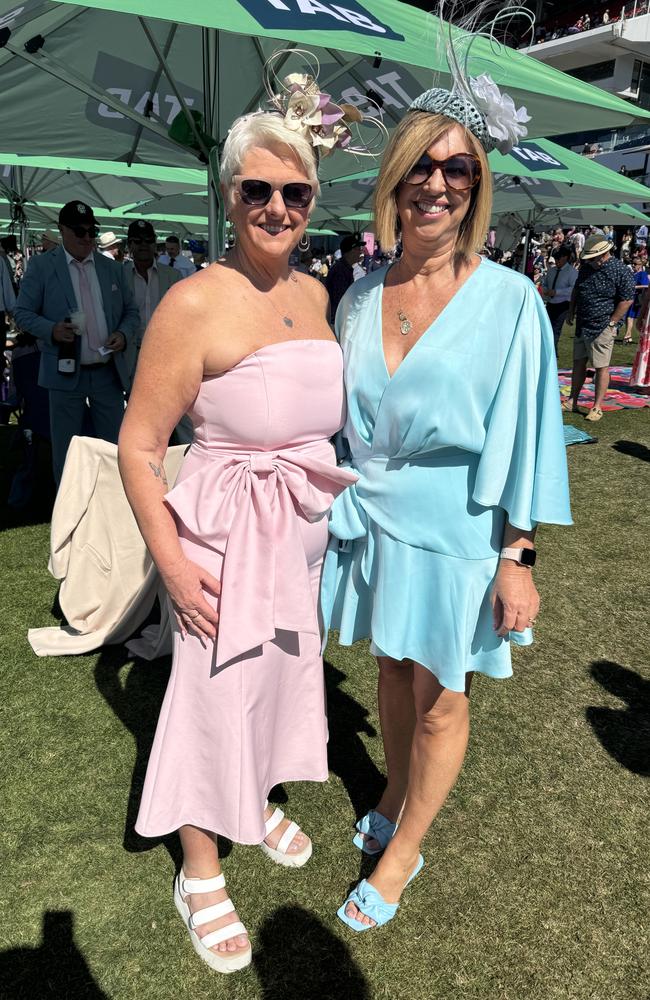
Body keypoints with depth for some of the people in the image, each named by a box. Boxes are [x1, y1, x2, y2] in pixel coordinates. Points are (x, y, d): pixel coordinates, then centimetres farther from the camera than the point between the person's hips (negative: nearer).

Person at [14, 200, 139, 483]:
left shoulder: (113, 268, 9)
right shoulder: (41, 266, 0)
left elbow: (131, 311, 14)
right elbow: (22, 313, 0)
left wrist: (124, 334, -8)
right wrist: (51, 330, -20)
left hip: (109, 371, 3)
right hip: (66, 372, -3)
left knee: (113, 444, 11)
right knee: (65, 447, 7)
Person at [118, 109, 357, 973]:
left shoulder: (315, 295, 3)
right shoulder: (195, 302, -17)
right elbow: (139, 446, -15)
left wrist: (337, 510, 13)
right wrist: (172, 562, -17)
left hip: (306, 527, 7)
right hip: (225, 532, -6)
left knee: (285, 670, 22)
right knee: (214, 693, 7)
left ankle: (261, 802, 51)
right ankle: (200, 875, 33)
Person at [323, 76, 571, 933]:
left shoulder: (508, 300, -11)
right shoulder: (361, 298, 2)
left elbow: (522, 432, -9)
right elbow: (342, 419, 10)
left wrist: (517, 557, -11)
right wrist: (337, 507, 12)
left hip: (453, 531, -4)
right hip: (374, 519, 4)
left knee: (439, 699, 11)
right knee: (393, 671, 21)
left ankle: (400, 855, 32)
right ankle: (394, 802, 45)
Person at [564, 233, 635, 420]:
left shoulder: (621, 271, -13)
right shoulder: (586, 266, 9)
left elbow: (627, 300, -13)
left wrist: (611, 323, -13)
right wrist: (571, 313, 16)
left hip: (602, 328, -7)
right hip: (582, 325, 7)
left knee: (601, 367, -2)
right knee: (578, 363, 13)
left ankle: (597, 408, 4)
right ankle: (572, 401, 24)